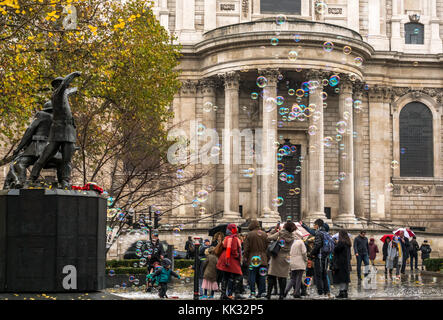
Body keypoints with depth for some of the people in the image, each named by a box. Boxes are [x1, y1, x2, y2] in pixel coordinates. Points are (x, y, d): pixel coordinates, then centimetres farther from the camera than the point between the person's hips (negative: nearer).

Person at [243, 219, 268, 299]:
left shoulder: (250, 234, -6)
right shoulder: (264, 234, 7)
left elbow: (246, 247, -6)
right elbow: (267, 246, 11)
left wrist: (245, 256, 2)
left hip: (252, 259, -3)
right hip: (262, 258, 4)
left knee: (252, 276, 1)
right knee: (261, 276, 7)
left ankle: (252, 292, -2)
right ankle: (262, 291, 5)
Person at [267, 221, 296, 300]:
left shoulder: (279, 234, -10)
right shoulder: (292, 237, -1)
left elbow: (269, 238, -5)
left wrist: (275, 230, 7)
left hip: (276, 257, -2)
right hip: (285, 258, 2)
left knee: (272, 276, 3)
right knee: (283, 277, 5)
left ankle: (269, 293, 1)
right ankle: (282, 294, 3)